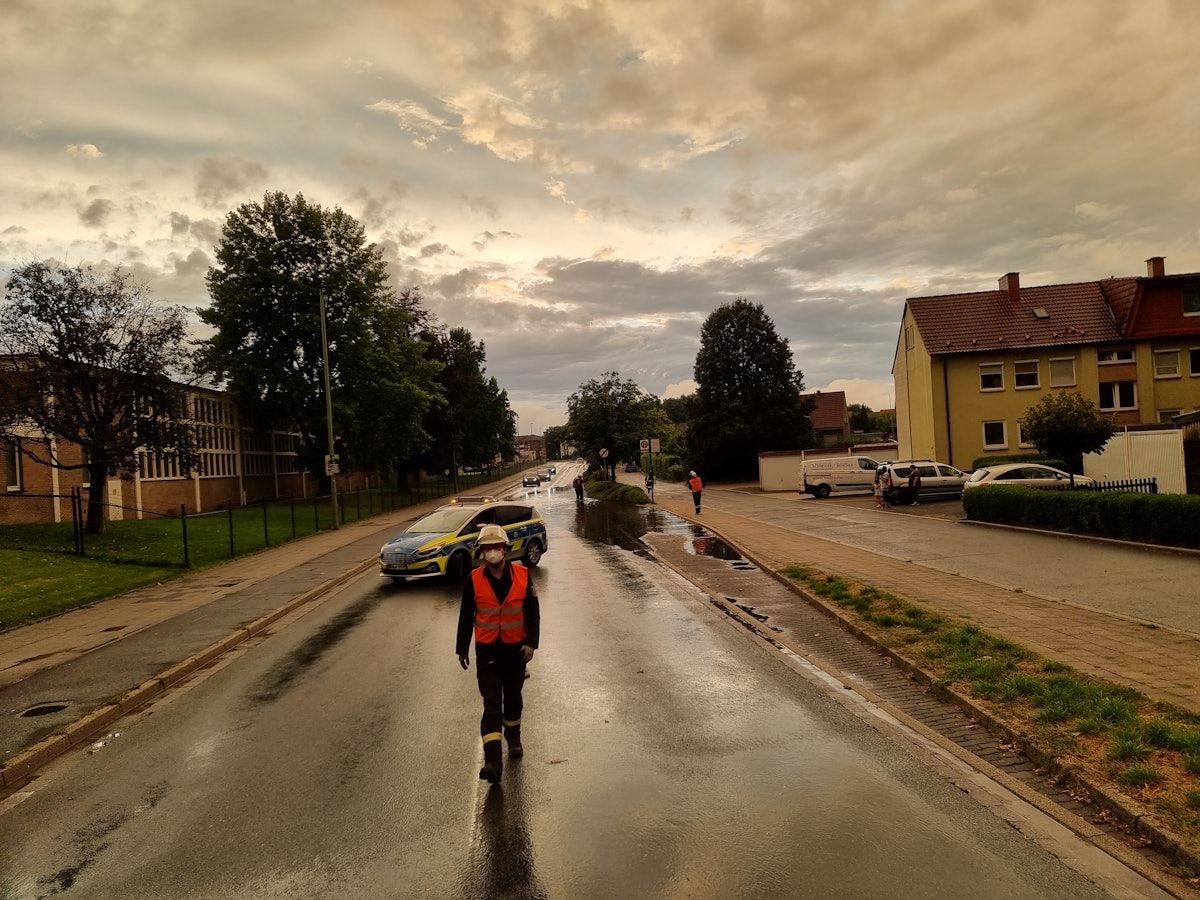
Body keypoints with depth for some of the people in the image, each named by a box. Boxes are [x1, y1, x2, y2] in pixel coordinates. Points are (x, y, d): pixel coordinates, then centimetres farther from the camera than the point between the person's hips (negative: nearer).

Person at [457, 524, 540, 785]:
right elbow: (466, 616, 1)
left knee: (513, 697, 19)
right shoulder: (474, 580, -9)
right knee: (491, 703, -8)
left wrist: (531, 643, -13)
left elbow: (533, 611, -3)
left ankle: (514, 738, 44)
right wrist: (461, 648, 7)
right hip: (487, 650, -1)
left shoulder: (522, 575, -9)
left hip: (516, 648, 2)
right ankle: (493, 760, -12)